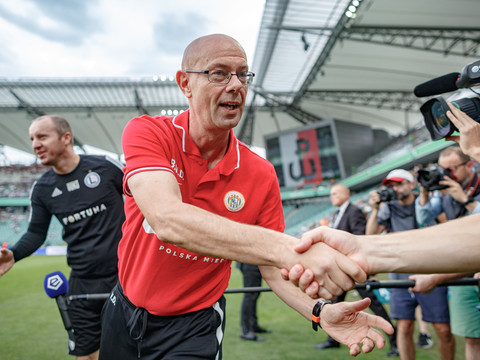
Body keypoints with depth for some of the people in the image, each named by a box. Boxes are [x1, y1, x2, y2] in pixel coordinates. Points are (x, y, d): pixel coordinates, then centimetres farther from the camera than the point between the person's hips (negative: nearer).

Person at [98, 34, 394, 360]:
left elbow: (273, 268, -7)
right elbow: (167, 219, -36)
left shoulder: (261, 176, -13)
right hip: (123, 311, 2)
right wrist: (287, 247, -46)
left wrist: (319, 311, -27)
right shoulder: (146, 132, -18)